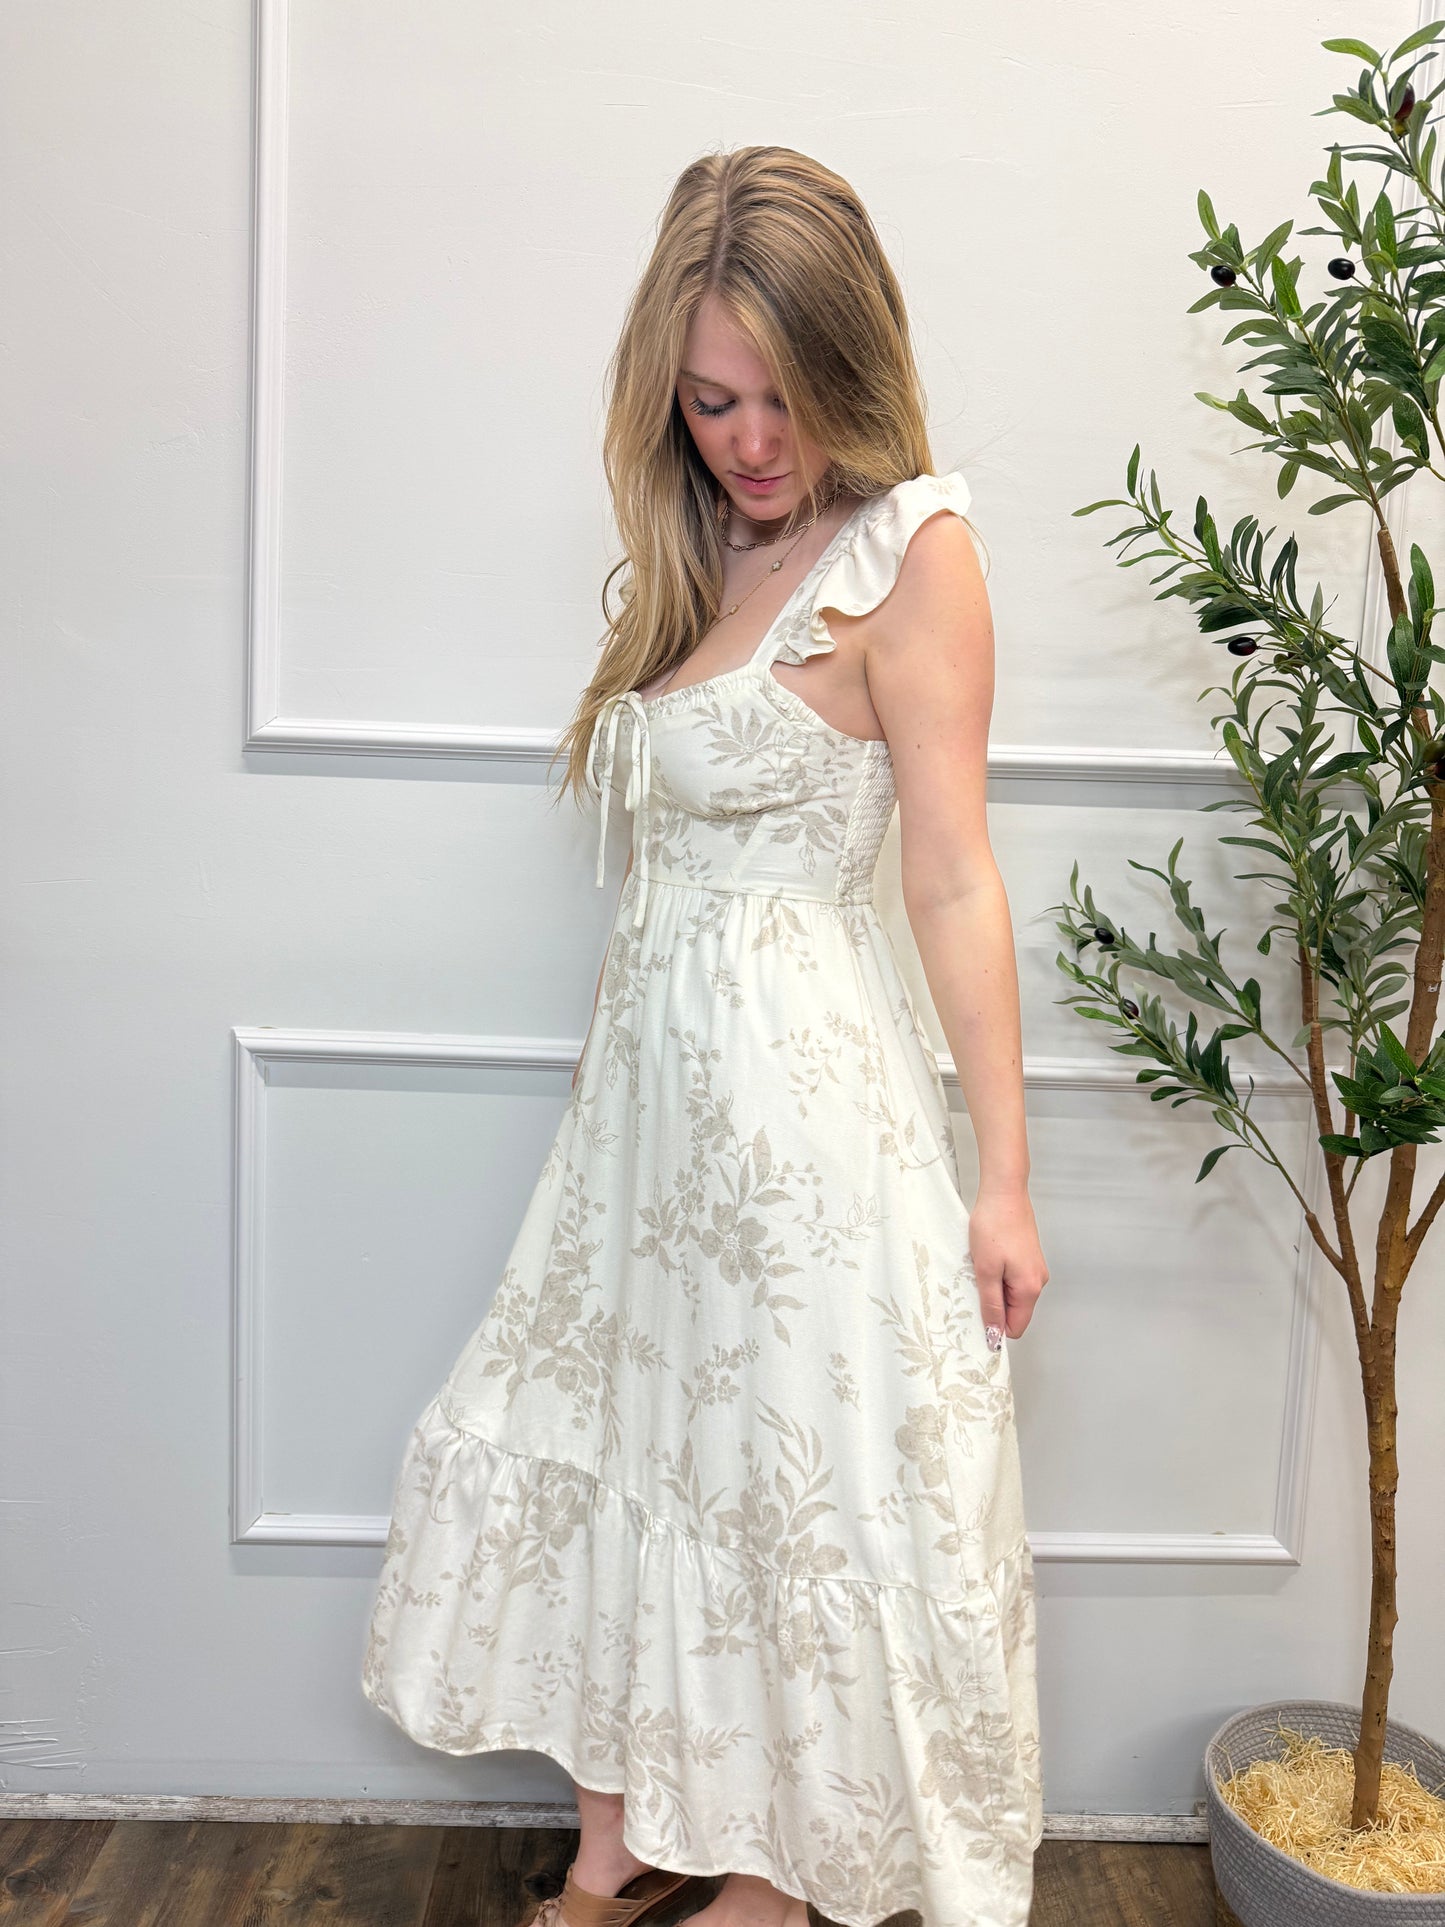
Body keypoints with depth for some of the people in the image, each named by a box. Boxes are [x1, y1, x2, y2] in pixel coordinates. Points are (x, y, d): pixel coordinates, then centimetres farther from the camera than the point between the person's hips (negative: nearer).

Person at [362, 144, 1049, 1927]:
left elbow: (952, 880, -13)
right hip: (651, 1064, 8)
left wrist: (1000, 1174, -13)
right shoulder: (696, 551, 12)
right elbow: (681, 846, 12)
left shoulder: (908, 548, -9)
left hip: (807, 1081, -7)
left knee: (798, 1477, 7)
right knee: (600, 1442, 13)